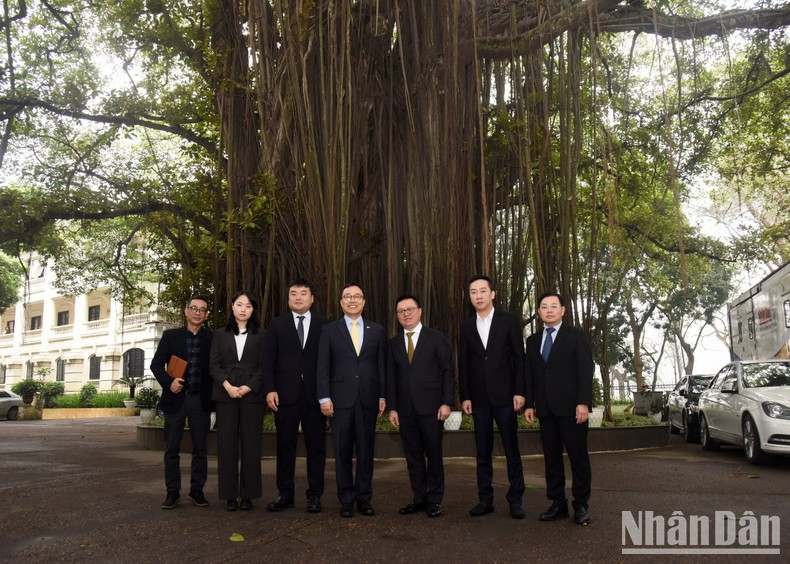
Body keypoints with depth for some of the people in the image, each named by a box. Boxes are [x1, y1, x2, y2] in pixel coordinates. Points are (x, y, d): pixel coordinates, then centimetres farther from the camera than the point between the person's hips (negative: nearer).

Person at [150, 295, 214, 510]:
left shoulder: (212, 338, 5)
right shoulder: (170, 335, 5)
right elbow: (156, 364, 3)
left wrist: (214, 396, -7)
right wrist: (168, 382, -14)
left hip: (201, 400, 0)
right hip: (175, 398, 0)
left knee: (200, 449, 6)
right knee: (172, 448, 4)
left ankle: (196, 491, 15)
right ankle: (172, 492, 13)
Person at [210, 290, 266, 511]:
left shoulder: (260, 335, 9)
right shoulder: (221, 335, 13)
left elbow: (263, 367, 3)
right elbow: (214, 365, 5)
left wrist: (249, 387, -11)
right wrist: (227, 386, -10)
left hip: (252, 395, -1)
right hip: (226, 395, 1)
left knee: (251, 445, -1)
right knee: (227, 444, 0)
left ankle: (247, 494, 6)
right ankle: (230, 495, 7)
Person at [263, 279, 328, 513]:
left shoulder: (324, 325, 6)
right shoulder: (276, 325, 8)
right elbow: (268, 360, 4)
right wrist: (269, 389, -6)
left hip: (315, 395, 0)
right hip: (285, 394, 1)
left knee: (316, 446, 4)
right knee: (285, 446, 6)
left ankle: (315, 495, 14)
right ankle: (285, 494, 16)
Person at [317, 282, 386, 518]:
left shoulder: (377, 330, 10)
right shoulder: (329, 330, 5)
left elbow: (382, 365, 9)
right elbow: (323, 366, 1)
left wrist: (383, 396, 3)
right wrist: (324, 397, -6)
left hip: (368, 399, 1)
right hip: (341, 399, -1)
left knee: (366, 450, 6)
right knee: (342, 451, 4)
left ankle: (364, 497, 16)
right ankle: (346, 499, 14)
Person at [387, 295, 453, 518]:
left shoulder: (436, 338, 1)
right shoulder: (394, 343, 12)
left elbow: (448, 371, -1)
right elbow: (391, 378, 11)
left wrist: (446, 402, -8)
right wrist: (392, 407, 4)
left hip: (430, 407, -3)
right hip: (405, 409, 3)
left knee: (434, 455, 3)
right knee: (413, 456, 7)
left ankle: (435, 500, 14)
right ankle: (419, 498, 17)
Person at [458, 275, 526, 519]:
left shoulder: (509, 320, 1)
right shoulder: (466, 326, 8)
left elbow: (519, 358, -1)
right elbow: (463, 364, 8)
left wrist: (519, 391, -8)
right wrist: (465, 396, 2)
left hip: (505, 395, -2)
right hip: (479, 398, 3)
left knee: (511, 449, 2)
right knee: (482, 451, 7)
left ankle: (515, 499, 10)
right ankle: (485, 499, 13)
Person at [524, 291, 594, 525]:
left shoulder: (576, 336, 1)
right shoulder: (533, 340, 14)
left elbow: (586, 371, -5)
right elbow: (529, 374, 14)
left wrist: (583, 402, -13)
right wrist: (529, 404, 6)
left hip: (570, 407, -4)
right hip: (545, 409, 4)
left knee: (578, 457, 0)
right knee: (551, 458, 6)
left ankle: (580, 506, 9)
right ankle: (558, 504, 13)